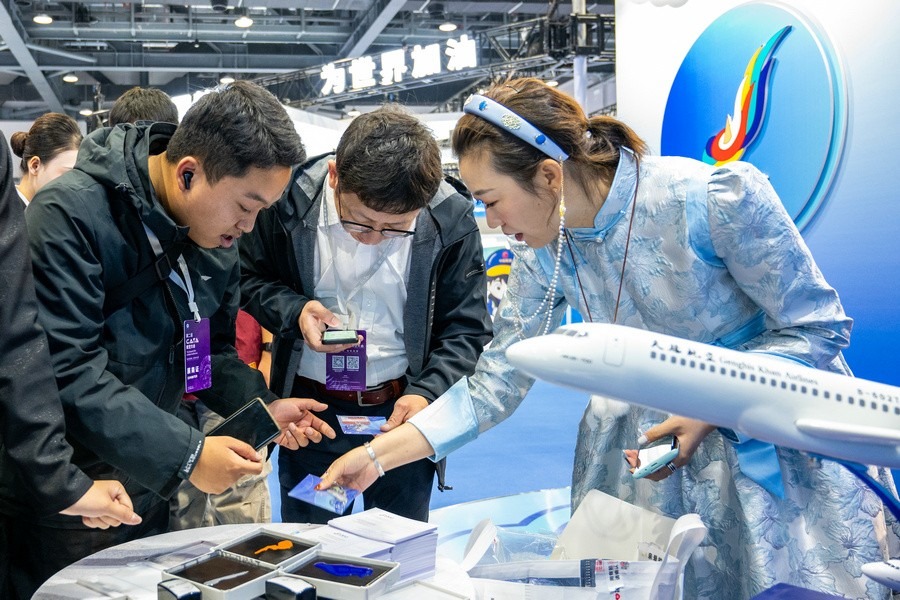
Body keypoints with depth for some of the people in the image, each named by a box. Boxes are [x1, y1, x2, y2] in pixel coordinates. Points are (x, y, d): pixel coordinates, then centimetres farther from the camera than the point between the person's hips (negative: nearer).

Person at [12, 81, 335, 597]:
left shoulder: (217, 240, 2)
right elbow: (68, 371, -27)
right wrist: (184, 454, -30)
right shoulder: (73, 214, -21)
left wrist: (262, 405, -6)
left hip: (146, 490, 7)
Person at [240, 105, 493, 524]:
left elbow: (468, 331, -5)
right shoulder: (290, 199, -13)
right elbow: (249, 276, 4)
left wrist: (428, 394, -21)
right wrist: (293, 312, -17)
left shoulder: (451, 220, -13)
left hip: (402, 410, 0)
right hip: (311, 407, 1)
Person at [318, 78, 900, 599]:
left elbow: (818, 328, -16)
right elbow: (494, 384, -2)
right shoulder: (544, 259, -8)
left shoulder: (718, 199, -25)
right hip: (655, 448, 4)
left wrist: (707, 415, -26)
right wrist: (376, 457, -9)